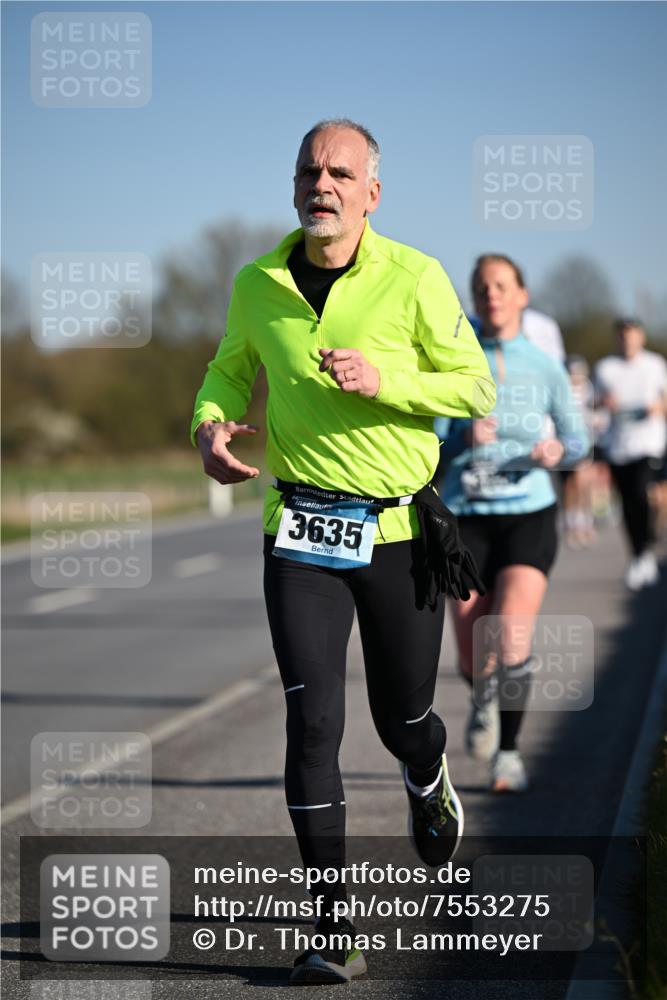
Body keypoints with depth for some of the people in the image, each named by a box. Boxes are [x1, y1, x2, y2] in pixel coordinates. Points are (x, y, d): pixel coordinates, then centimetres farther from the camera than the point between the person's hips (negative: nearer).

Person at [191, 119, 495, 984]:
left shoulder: (414, 279, -7)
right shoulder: (257, 285, 1)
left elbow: (476, 387, -3)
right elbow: (231, 369, 18)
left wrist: (382, 380, -19)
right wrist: (210, 424, -4)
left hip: (399, 530, -1)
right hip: (300, 532, 1)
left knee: (403, 718, 12)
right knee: (312, 719, -11)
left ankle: (429, 784, 51)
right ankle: (334, 928, -6)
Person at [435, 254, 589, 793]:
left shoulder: (546, 368, 2)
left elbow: (577, 440, 10)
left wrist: (557, 451, -13)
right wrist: (466, 437, -25)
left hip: (529, 513, -1)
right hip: (467, 519, 1)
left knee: (512, 642, -19)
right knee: (474, 661, 0)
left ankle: (508, 753, -1)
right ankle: (484, 702, 36)